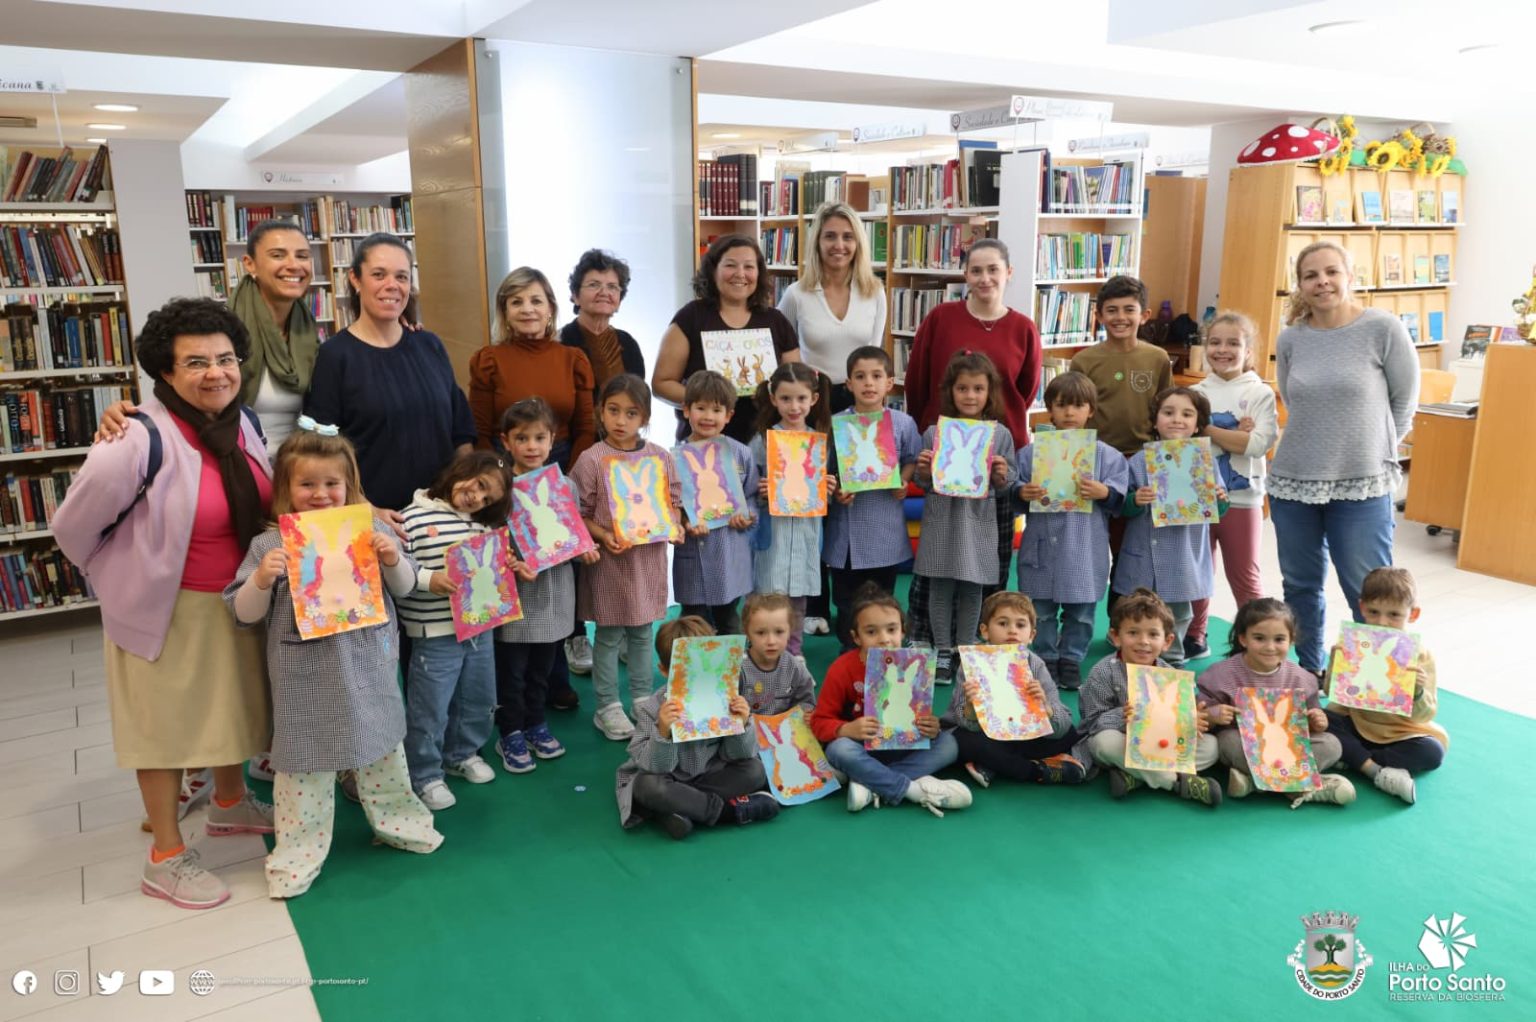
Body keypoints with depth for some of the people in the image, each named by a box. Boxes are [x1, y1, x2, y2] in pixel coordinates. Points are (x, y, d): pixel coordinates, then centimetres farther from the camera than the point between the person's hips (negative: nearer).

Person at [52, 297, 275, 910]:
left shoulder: (241, 423, -5)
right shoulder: (142, 440, -26)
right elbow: (74, 526, -15)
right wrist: (125, 577, -1)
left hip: (235, 600, 6)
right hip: (166, 606, -6)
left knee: (231, 702, 22)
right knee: (166, 721, 8)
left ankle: (230, 804, 46)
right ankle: (165, 859, 23)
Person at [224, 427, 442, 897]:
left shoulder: (370, 530, -2)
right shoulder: (268, 545, -7)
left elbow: (405, 587, 7)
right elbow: (243, 613, -5)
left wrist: (393, 559, -14)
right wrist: (262, 579, -24)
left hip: (368, 669, 2)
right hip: (306, 679, -2)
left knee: (383, 752, 19)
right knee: (304, 765, 8)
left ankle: (398, 822, 39)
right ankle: (298, 854, 23)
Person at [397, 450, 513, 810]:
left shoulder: (483, 524, 8)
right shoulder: (415, 517, -11)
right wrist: (428, 580, -27)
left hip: (480, 629, 7)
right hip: (436, 634, -7)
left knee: (477, 701, 21)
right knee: (430, 711, 5)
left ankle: (462, 754, 43)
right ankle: (426, 775, 23)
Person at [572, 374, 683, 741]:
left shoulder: (660, 457, 3)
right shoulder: (592, 459, -9)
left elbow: (673, 501, 11)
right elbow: (579, 514, -7)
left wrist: (675, 526, -7)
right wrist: (603, 536, -21)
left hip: (650, 556, 4)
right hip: (611, 558, -4)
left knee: (643, 632, 16)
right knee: (609, 635, 6)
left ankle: (643, 699, 30)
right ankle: (607, 707, 18)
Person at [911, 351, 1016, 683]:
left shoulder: (1000, 434, 1)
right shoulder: (935, 432, 0)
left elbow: (1005, 490, 5)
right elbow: (923, 483, 6)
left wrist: (1002, 477, -16)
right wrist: (923, 471, -14)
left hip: (978, 522, 0)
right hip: (941, 521, 0)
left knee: (972, 591, 7)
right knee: (940, 589, 5)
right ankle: (943, 652, 18)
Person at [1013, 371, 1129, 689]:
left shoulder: (1106, 455, 0)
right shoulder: (1030, 452, 1)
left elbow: (1120, 495, -1)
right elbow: (1014, 490, 3)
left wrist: (1103, 492, -20)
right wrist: (1022, 493, -18)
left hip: (1085, 549, 0)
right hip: (1042, 546, 0)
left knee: (1081, 612, 9)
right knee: (1042, 611, 9)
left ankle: (1071, 659, 25)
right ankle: (1046, 659, 24)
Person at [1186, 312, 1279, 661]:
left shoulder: (1260, 393, -4)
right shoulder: (1196, 392, 4)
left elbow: (1259, 444, -17)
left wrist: (1207, 430, -15)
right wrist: (1233, 433, -17)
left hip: (1241, 498, -3)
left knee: (1244, 576, 7)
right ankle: (1193, 637, 28)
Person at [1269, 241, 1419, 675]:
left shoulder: (1384, 329, -8)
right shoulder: (1290, 338, 1)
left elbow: (1405, 402, 1)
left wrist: (1371, 448, 6)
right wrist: (1319, 443, 8)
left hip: (1363, 485, -3)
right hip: (1292, 481, 4)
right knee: (1301, 587, 14)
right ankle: (1308, 674, 30)